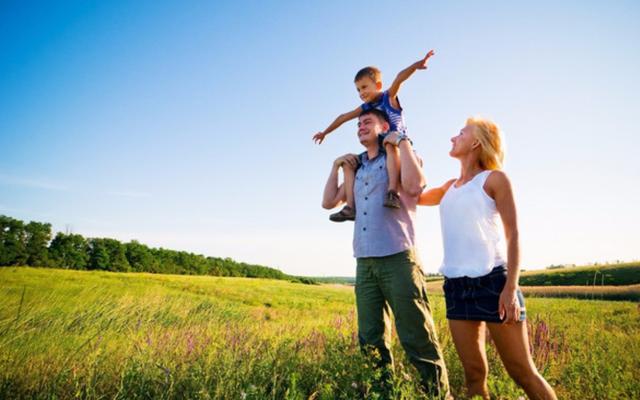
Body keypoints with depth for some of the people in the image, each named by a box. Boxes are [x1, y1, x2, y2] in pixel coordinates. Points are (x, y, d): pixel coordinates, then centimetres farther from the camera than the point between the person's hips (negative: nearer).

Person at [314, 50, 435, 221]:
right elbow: (344, 117, 23)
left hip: (399, 145, -6)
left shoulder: (389, 97, -3)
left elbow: (399, 78, -22)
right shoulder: (365, 108, 12)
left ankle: (392, 191, -52)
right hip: (376, 151, 7)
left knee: (390, 145, -40)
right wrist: (325, 132, 31)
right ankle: (350, 206, -14)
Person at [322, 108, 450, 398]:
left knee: (418, 340, -4)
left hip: (398, 259, -5)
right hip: (364, 264, 6)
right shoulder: (357, 169, 21)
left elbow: (414, 185, -17)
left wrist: (402, 141, -8)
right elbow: (329, 202, 21)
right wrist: (336, 166, 16)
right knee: (371, 343, 9)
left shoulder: (401, 157, 5)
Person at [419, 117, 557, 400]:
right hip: (456, 286, 6)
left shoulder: (494, 178, 0)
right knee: (473, 373, 9)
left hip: (492, 281, -5)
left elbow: (513, 235, -4)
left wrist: (511, 287, -15)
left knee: (522, 372, 0)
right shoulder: (449, 188, 17)